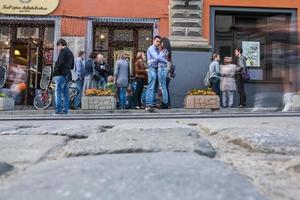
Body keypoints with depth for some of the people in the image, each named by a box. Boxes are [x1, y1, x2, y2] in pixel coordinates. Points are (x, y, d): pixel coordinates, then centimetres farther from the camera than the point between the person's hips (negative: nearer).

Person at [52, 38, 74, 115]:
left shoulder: (63, 51, -5)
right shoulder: (71, 53, 21)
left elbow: (60, 63, -17)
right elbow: (72, 66, 22)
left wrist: (55, 72, -12)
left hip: (61, 74, -8)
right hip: (68, 75, 8)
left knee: (58, 92, -6)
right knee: (65, 93, 10)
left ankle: (58, 109, -8)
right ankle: (65, 109, 11)